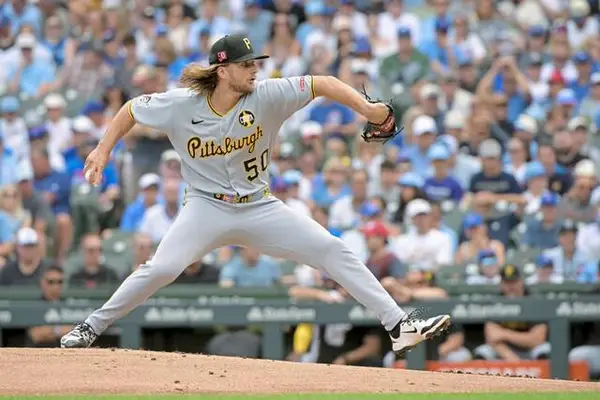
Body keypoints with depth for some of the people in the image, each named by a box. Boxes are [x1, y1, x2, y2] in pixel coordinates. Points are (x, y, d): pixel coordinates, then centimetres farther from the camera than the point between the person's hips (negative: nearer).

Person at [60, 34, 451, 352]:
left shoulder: (266, 96, -13)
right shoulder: (180, 106, -12)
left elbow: (321, 84, -16)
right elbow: (132, 109, 3)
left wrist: (367, 108, -29)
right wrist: (104, 149, -3)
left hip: (260, 207, 2)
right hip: (207, 207, -2)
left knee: (334, 251, -8)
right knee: (161, 269, -24)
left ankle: (399, 325, -5)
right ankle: (90, 329, -7)